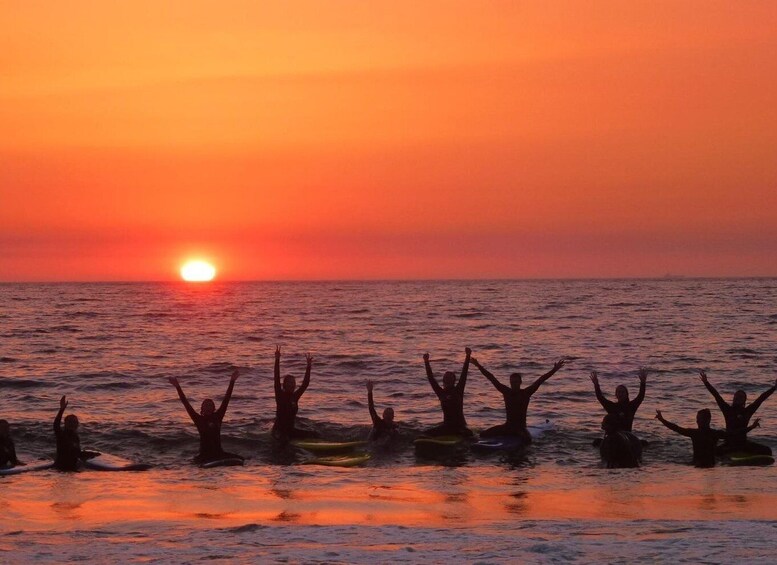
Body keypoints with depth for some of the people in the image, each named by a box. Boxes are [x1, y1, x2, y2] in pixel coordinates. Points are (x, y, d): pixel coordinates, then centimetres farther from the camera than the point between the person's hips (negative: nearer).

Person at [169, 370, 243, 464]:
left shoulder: (217, 417, 7)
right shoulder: (199, 419, 1)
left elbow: (226, 400, 5)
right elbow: (186, 404, -3)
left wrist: (232, 382, 2)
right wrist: (178, 387, -9)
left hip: (218, 452, 3)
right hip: (204, 455, -3)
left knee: (240, 460, -12)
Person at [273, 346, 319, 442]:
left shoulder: (295, 396, 6)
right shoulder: (280, 395, -8)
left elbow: (305, 384, 5)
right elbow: (277, 379, -19)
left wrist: (308, 366, -2)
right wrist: (277, 360, -27)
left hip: (291, 429, 7)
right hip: (279, 430, -7)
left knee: (314, 434, -2)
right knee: (284, 438, -39)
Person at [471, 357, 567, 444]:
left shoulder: (526, 393, -4)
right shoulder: (506, 392, 4)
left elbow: (540, 380, -11)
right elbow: (492, 379, 6)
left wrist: (554, 370, -18)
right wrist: (479, 366, 8)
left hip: (520, 427, -3)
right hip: (508, 426, 3)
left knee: (527, 439, -38)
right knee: (483, 435, -15)